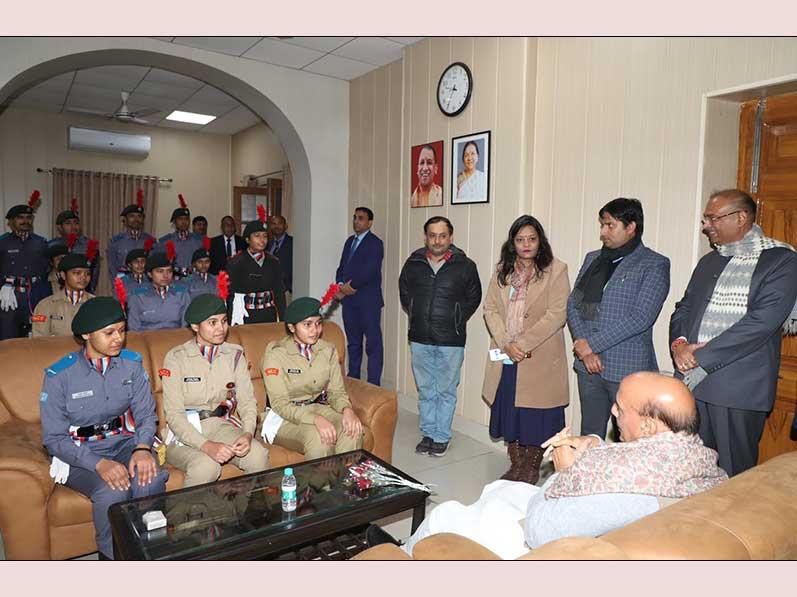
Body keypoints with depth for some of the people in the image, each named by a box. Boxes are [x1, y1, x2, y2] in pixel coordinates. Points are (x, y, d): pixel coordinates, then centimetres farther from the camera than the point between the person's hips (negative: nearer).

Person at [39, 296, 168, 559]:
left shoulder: (132, 364, -2)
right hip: (79, 454, -2)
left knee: (151, 480, -30)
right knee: (112, 491, -32)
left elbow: (146, 414, 0)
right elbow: (54, 439, -10)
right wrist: (100, 464, -25)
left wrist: (142, 448, -22)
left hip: (124, 443, 3)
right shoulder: (59, 376, -12)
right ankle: (112, 558, -5)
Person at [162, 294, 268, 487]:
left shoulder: (235, 355, 3)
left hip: (222, 425, 3)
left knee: (257, 455, -25)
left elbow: (248, 401, 2)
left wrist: (248, 434, -19)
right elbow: (174, 414, -13)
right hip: (185, 433, -3)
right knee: (206, 466, -33)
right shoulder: (176, 358, -8)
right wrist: (206, 446, -27)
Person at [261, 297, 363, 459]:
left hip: (319, 408, 4)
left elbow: (336, 391, 2)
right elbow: (280, 404, -19)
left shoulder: (328, 350, 0)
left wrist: (347, 409, -22)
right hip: (285, 417, -4)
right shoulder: (275, 354, -14)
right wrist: (315, 419, -35)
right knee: (318, 436, -33)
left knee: (352, 430, -25)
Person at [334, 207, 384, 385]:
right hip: (348, 300, 8)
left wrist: (351, 287, -10)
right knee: (353, 342, 16)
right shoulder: (350, 241, 18)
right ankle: (352, 378, 26)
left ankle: (373, 384, 1)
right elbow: (342, 267, 16)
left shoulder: (375, 243, -6)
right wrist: (340, 285, -2)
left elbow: (369, 270, -16)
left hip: (368, 301, -8)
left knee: (373, 343, -4)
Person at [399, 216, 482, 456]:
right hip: (419, 339, 3)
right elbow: (404, 292, 18)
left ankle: (442, 437, 21)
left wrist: (457, 320, 5)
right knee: (425, 390, 13)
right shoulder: (413, 263, 2)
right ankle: (428, 434, 27)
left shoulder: (465, 266, -5)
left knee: (446, 391, 7)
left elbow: (473, 297, 8)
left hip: (451, 340, -2)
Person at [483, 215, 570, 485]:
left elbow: (557, 314, -13)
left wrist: (522, 344, -18)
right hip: (506, 358, 4)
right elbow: (490, 309, 3)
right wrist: (506, 344, -11)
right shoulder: (502, 270, 9)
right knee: (508, 411, 12)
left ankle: (532, 468, 26)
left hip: (539, 359, -4)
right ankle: (515, 465, 30)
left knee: (535, 416, 6)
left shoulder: (556, 270, -6)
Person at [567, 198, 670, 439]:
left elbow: (640, 318, -15)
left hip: (627, 368, -5)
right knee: (590, 436, 14)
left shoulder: (654, 265, -5)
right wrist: (584, 348, -6)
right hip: (588, 365, 5)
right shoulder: (592, 259, 13)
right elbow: (573, 304, 8)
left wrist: (593, 344, -14)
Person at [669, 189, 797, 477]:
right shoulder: (709, 262, 17)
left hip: (738, 390, -6)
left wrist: (700, 356, -15)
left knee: (733, 474, 5)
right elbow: (683, 309, 16)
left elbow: (761, 323, -16)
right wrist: (679, 343, -6)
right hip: (692, 385, 6)